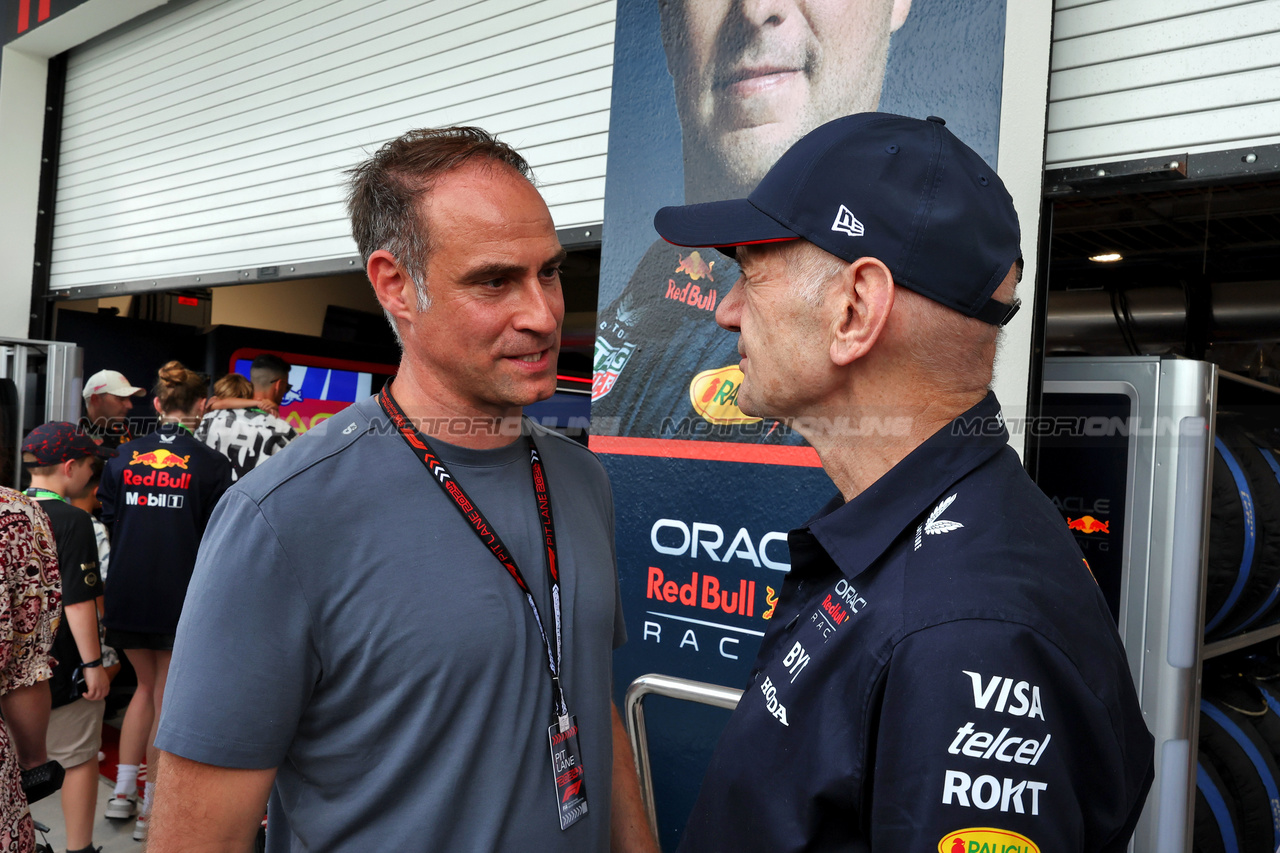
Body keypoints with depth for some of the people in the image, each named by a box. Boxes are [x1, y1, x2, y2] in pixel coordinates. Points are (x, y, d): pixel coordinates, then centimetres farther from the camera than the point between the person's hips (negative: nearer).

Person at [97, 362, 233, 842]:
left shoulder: (124, 457, 1)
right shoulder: (210, 464, -10)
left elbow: (107, 523, 7)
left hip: (126, 592, 4)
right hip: (180, 597, -4)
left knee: (147, 685, 23)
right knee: (167, 697, 10)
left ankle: (123, 792, 26)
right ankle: (151, 809, 16)